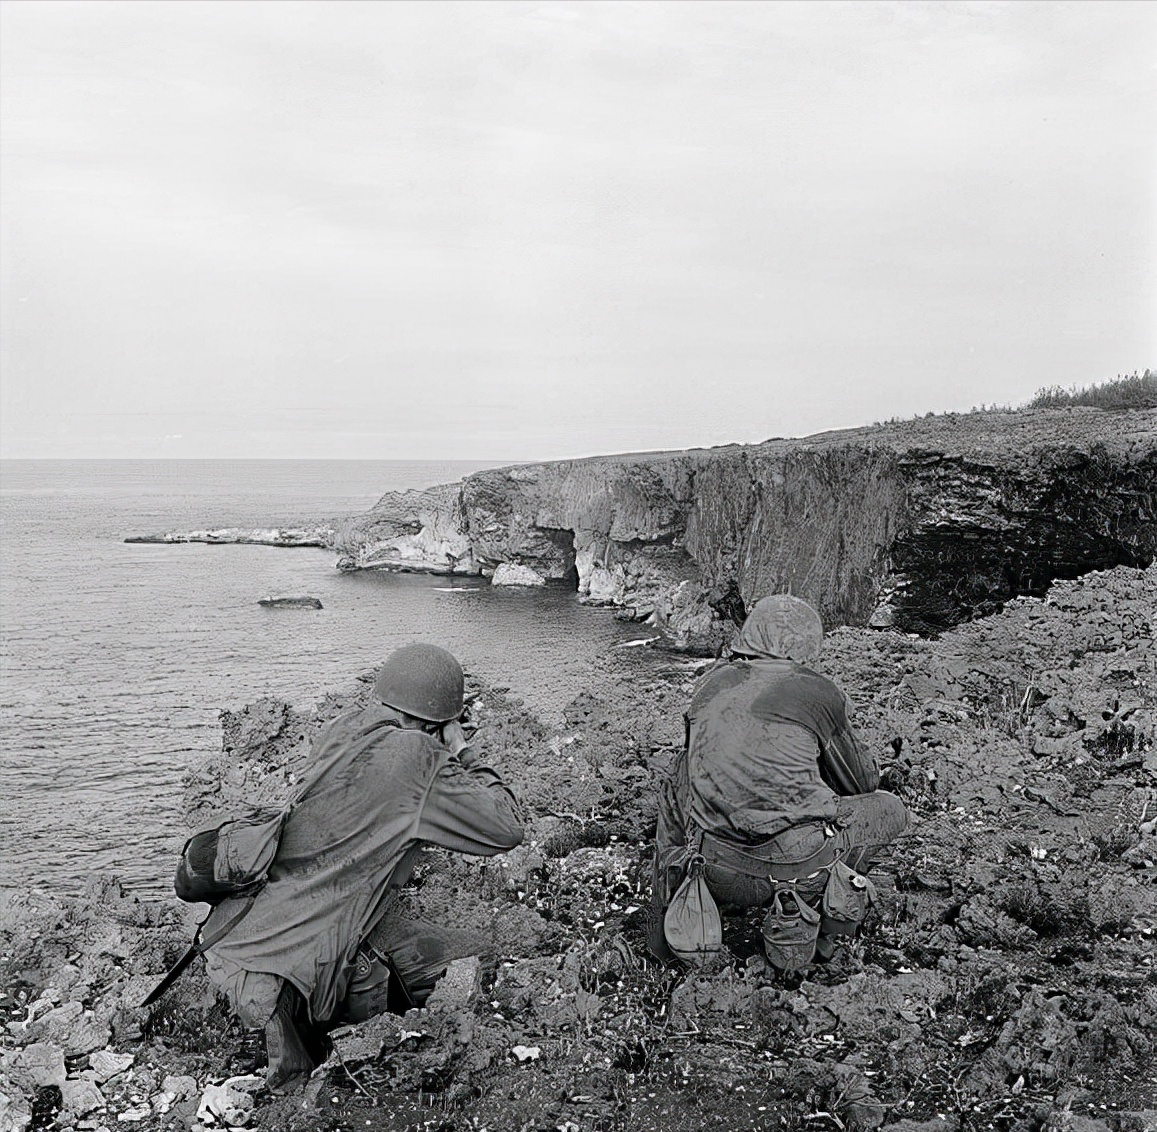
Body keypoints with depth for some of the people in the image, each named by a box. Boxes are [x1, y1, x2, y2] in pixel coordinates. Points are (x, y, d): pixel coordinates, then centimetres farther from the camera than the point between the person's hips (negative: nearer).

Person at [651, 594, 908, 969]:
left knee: (674, 786, 34)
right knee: (890, 809, 21)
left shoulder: (712, 683, 13)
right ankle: (810, 929, 13)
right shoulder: (819, 692, 3)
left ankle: (668, 923, 29)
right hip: (797, 869, -3)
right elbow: (862, 782, 16)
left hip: (716, 874, 4)